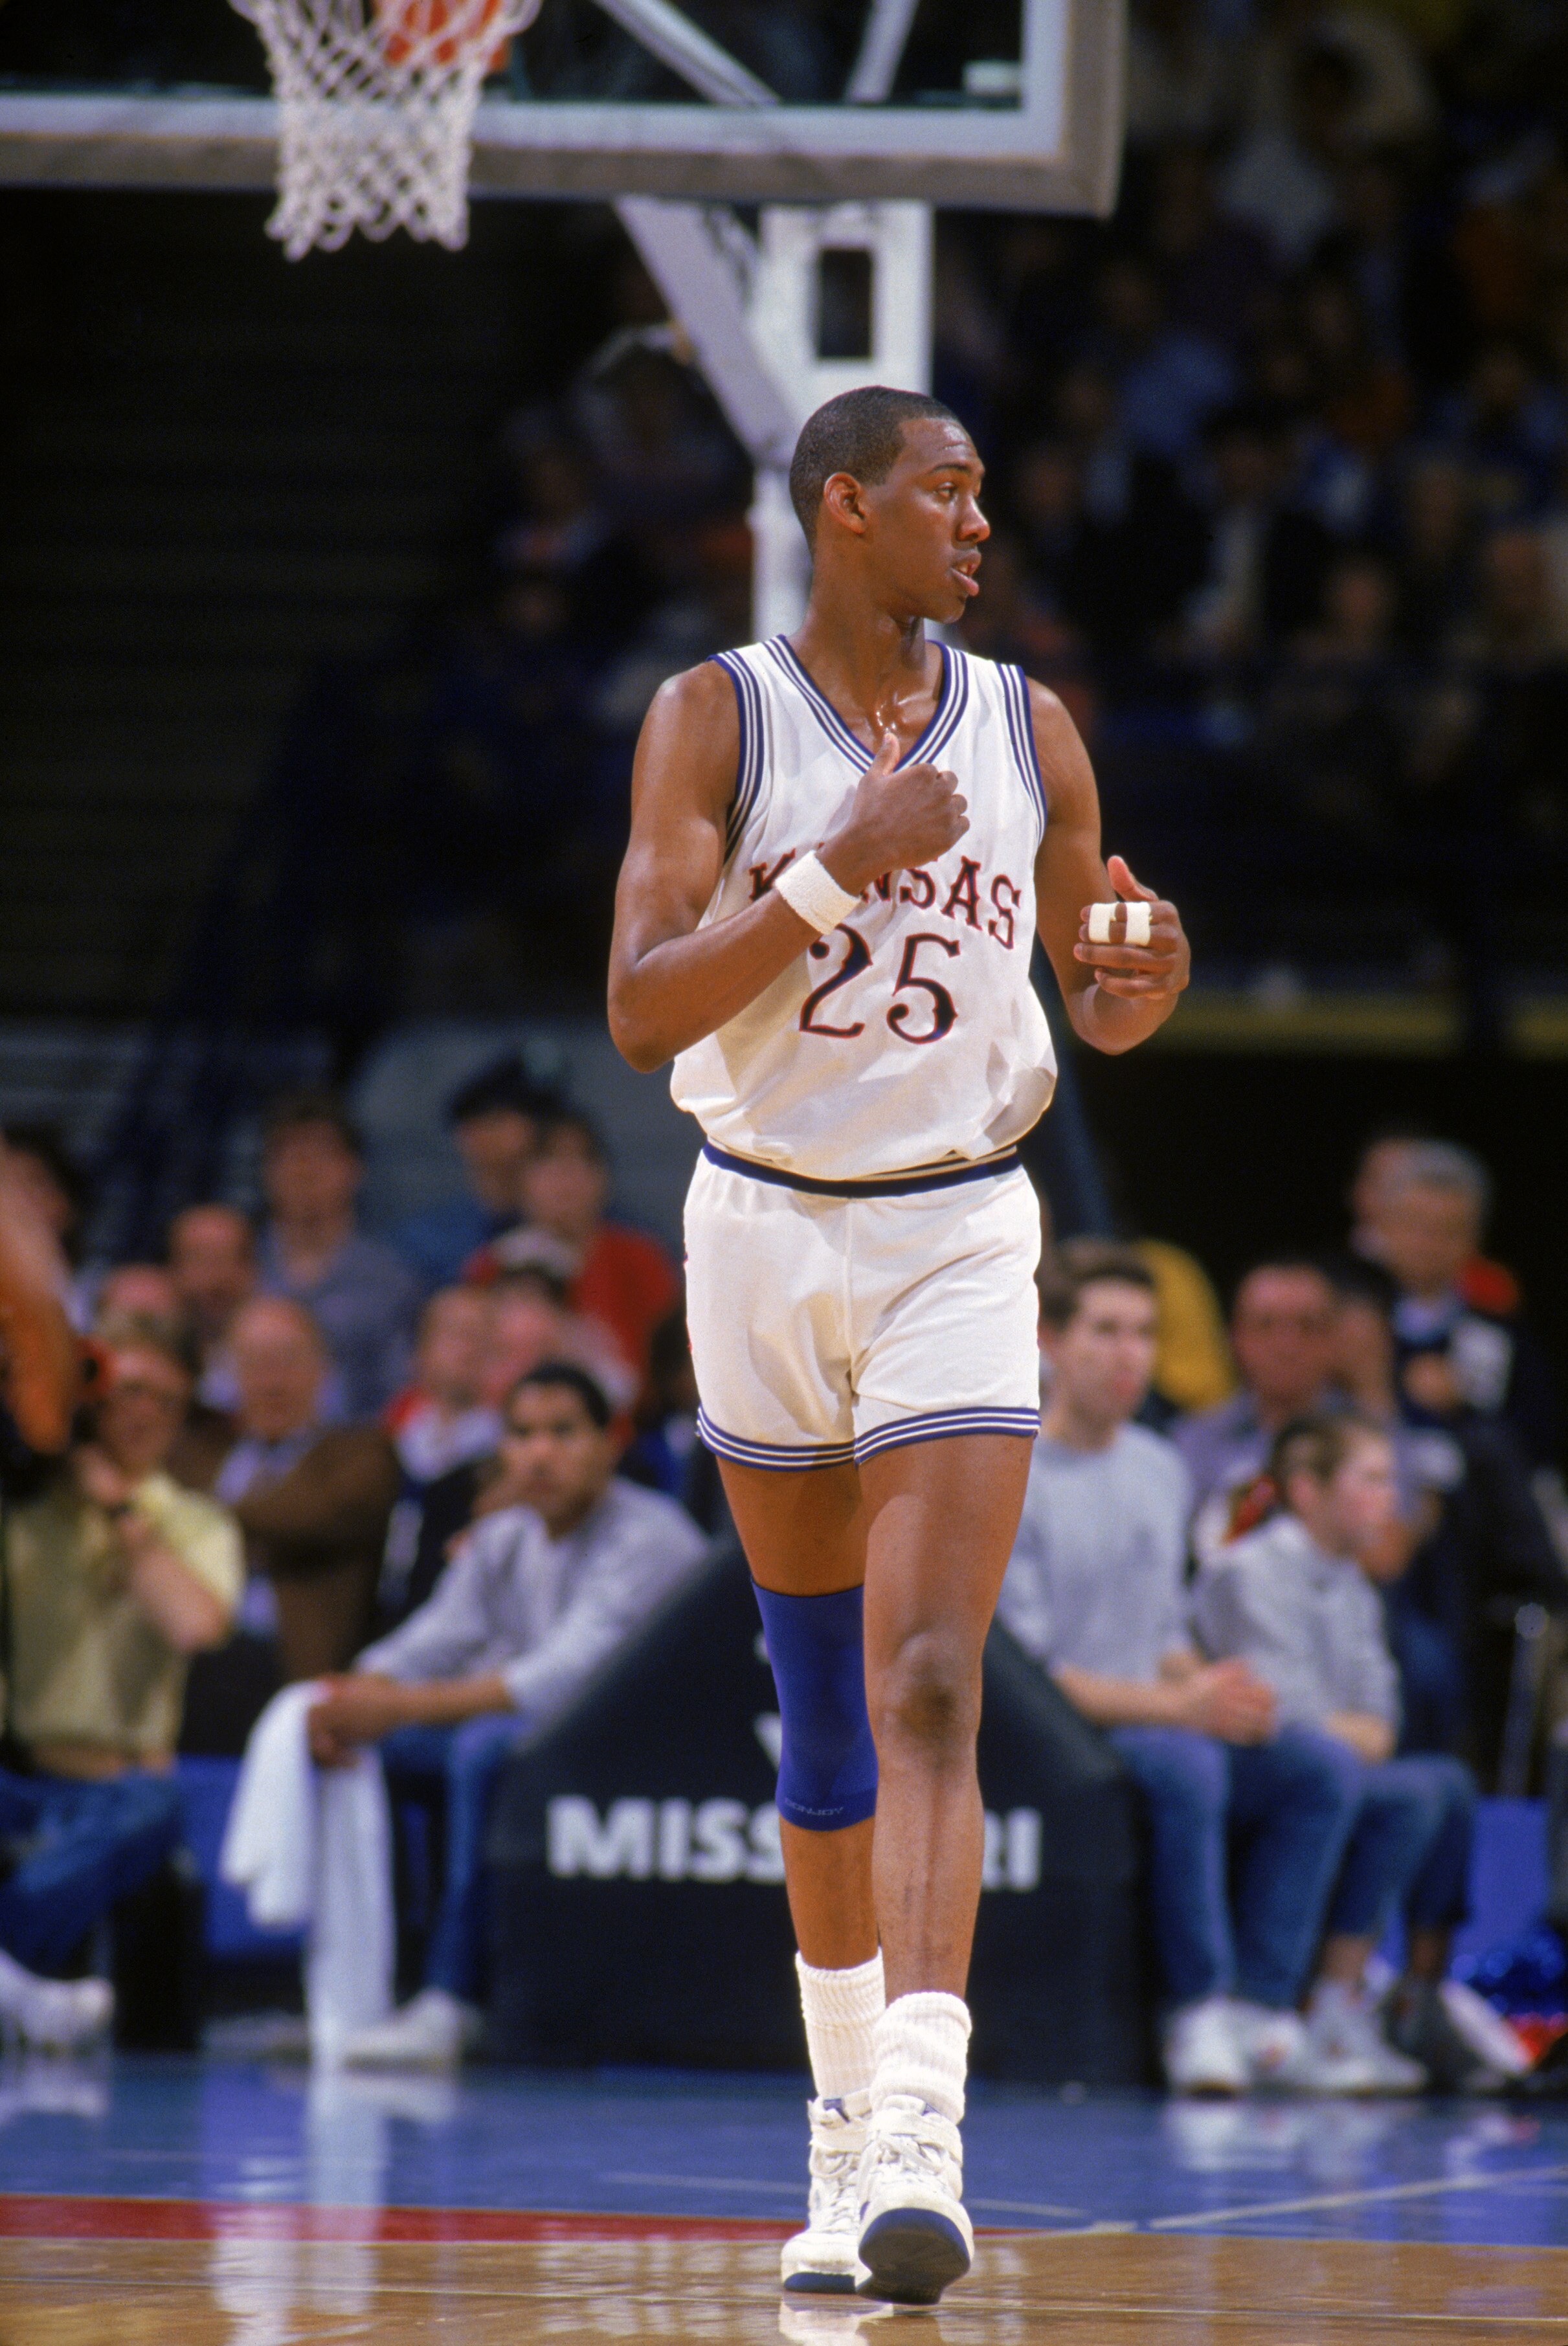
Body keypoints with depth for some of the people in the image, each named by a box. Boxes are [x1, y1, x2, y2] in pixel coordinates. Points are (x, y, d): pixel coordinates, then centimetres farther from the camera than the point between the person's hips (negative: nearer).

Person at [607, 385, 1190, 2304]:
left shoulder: (1029, 733, 3)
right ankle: (845, 2116, 25)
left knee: (928, 1691, -15)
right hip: (767, 1227, 0)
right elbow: (642, 1011, -14)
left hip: (960, 1235, 0)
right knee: (819, 1701, 11)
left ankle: (918, 2139, -24)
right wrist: (838, 867, -22)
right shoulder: (713, 720, -5)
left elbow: (1089, 995, 15)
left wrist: (1138, 995, -8)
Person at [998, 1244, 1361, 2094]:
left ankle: (1260, 2010, -18)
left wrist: (1221, 1693, -4)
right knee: (1185, 1767, -35)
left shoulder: (1161, 1472, 15)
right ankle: (1197, 2015, -26)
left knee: (1313, 1769, -16)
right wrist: (1179, 1707, -21)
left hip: (1152, 1725, 7)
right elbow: (1023, 1674, -15)